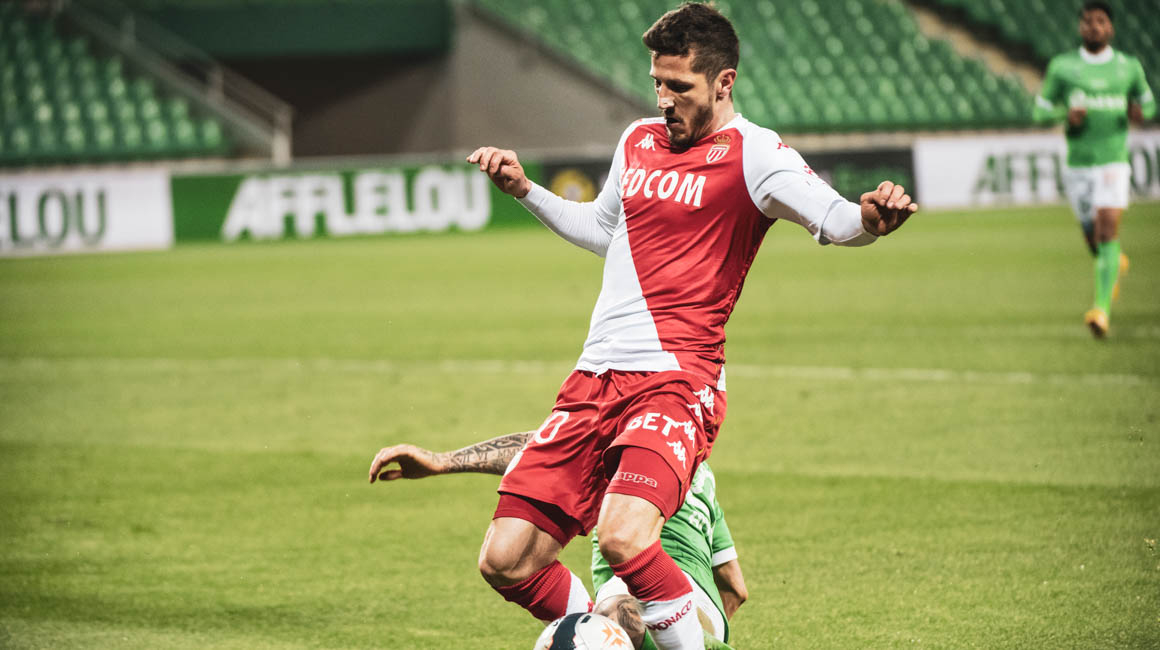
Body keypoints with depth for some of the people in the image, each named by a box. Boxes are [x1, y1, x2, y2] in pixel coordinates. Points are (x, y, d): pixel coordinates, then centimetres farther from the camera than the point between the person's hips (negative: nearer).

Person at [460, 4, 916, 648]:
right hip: (595, 376, 7)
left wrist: (868, 219, -42)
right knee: (506, 561, -1)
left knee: (623, 538, -32)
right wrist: (524, 190, 29)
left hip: (676, 379, -7)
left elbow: (831, 219, -21)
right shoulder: (638, 140, 17)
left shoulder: (751, 153, -5)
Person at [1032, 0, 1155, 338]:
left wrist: (1140, 111, -5)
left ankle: (1102, 309, -22)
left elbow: (1147, 101, 19)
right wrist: (1066, 114, -13)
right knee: (1094, 241, 8)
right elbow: (1040, 110, 8)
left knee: (1108, 230, -19)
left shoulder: (1129, 66, 5)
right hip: (1077, 165, 1)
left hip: (1114, 162, -1)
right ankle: (1116, 263, 45)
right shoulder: (1062, 67, 3)